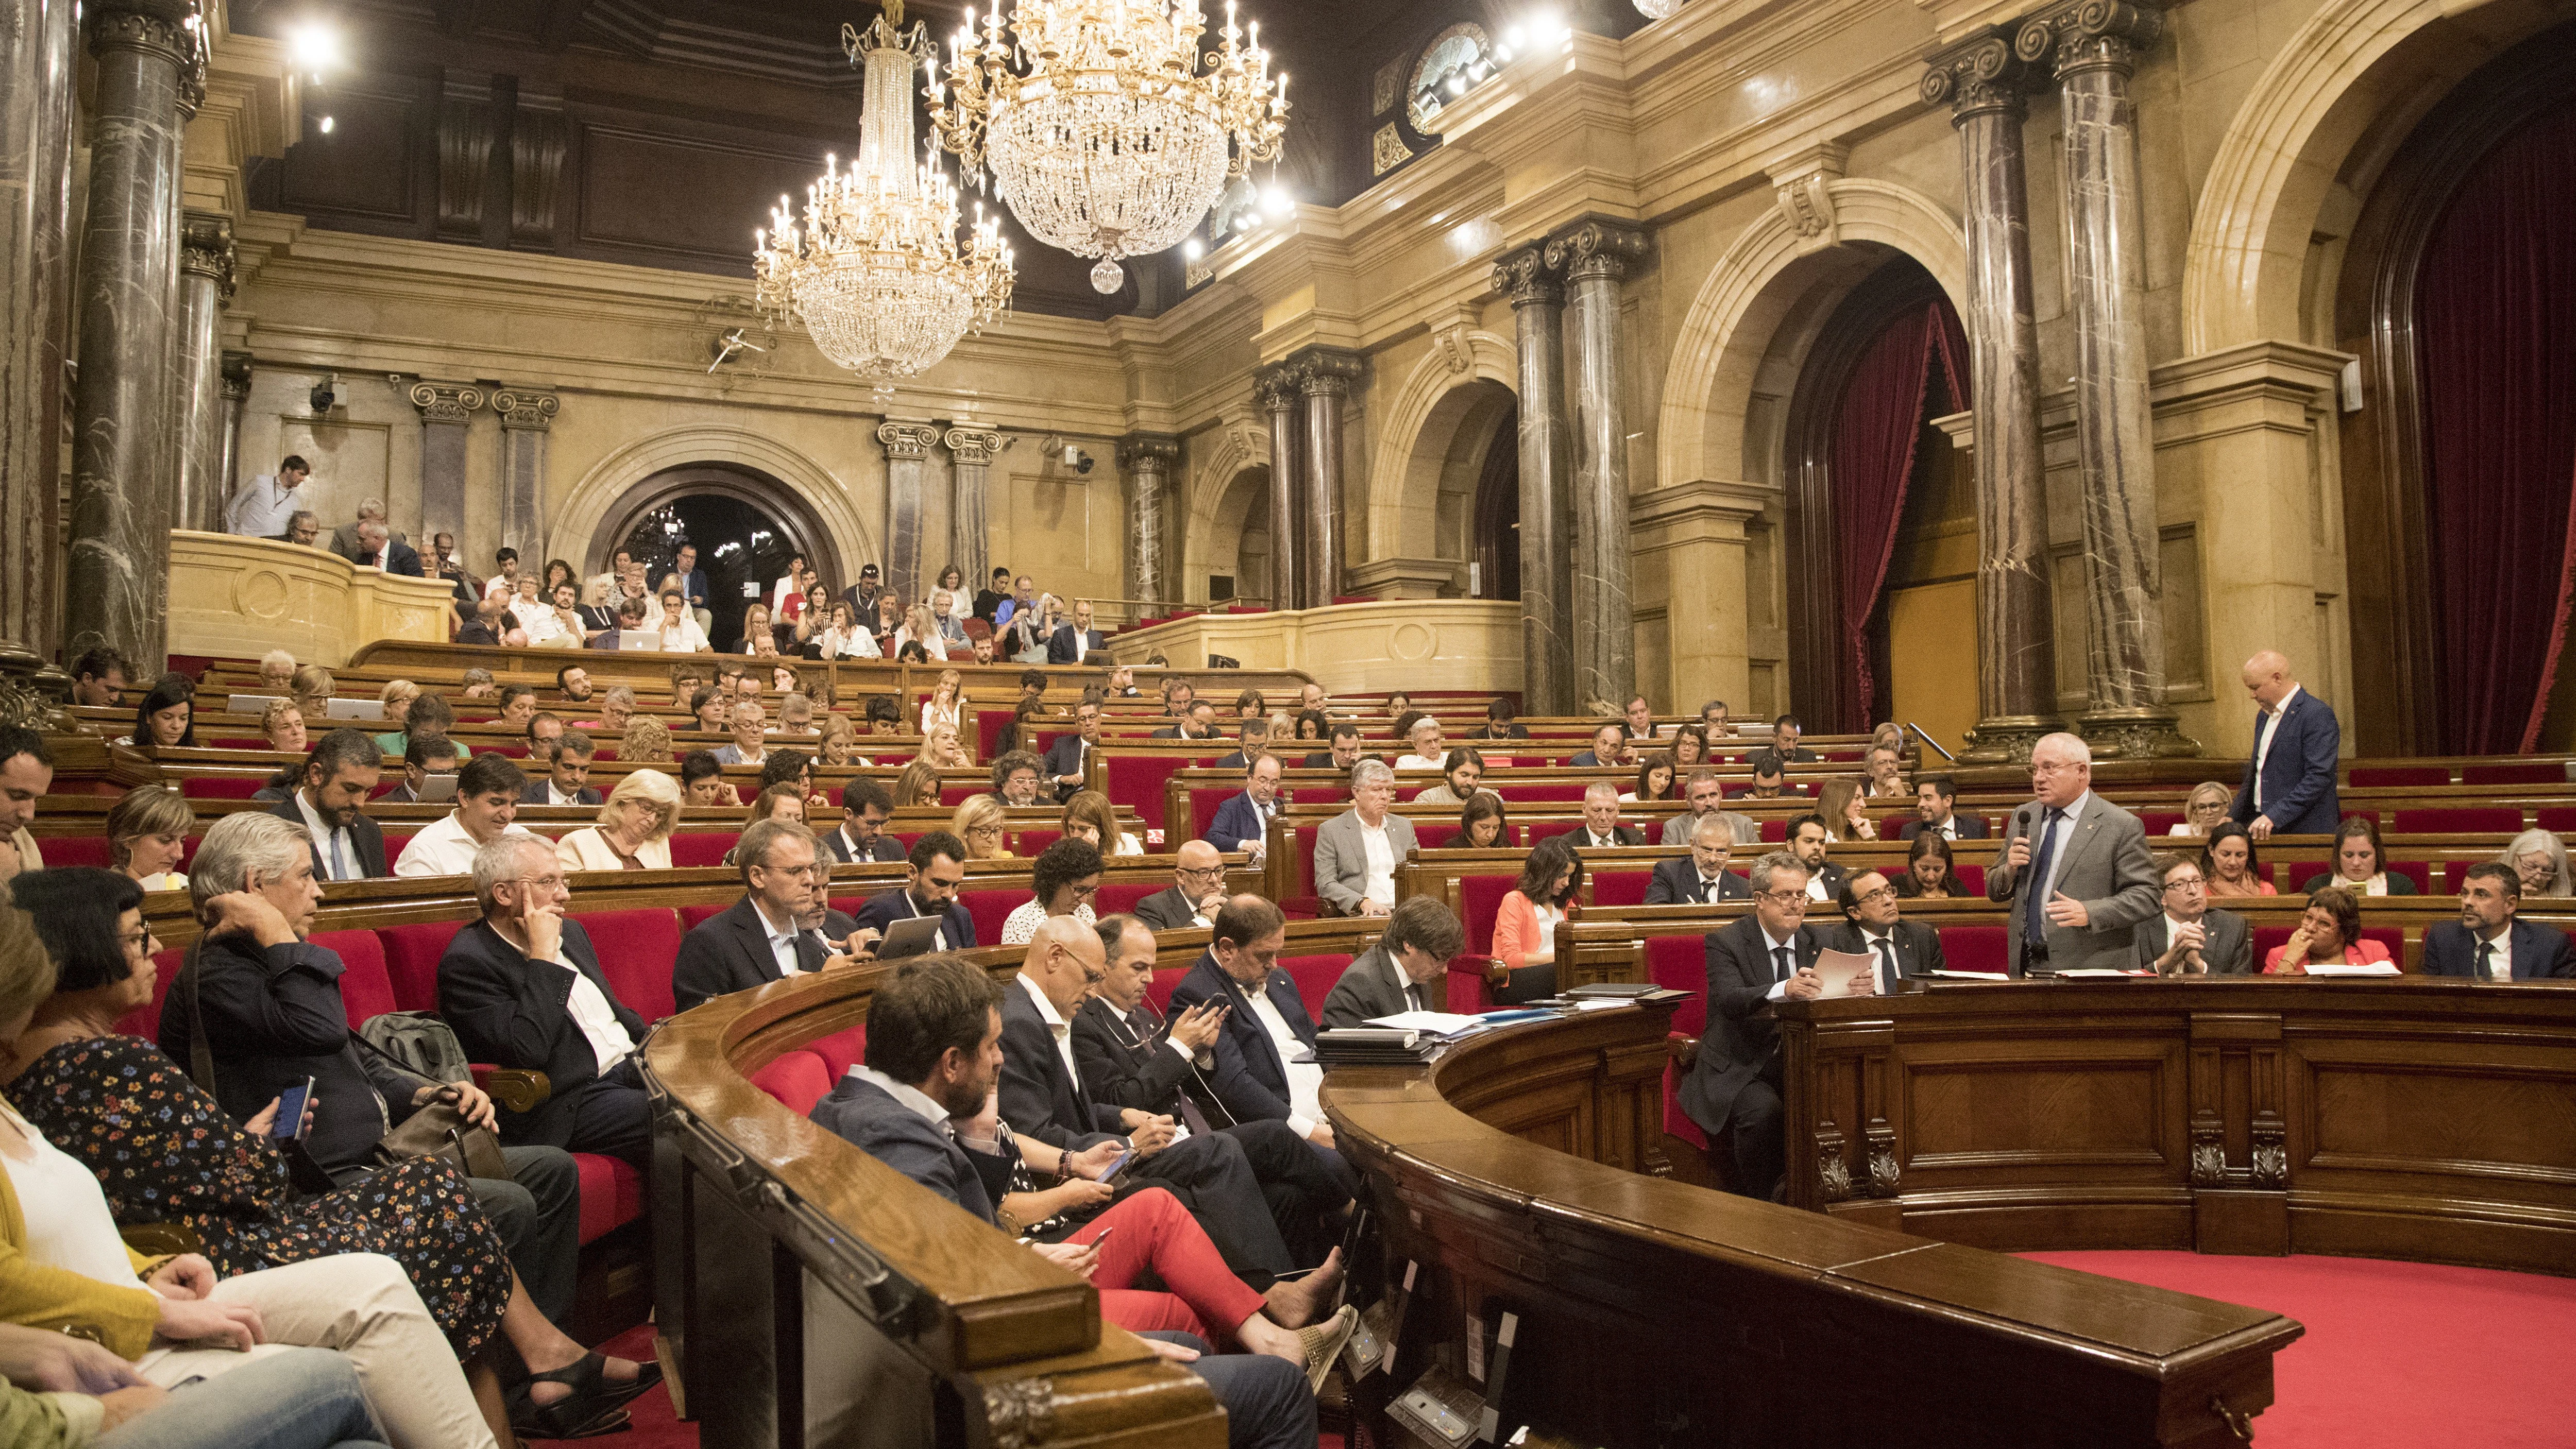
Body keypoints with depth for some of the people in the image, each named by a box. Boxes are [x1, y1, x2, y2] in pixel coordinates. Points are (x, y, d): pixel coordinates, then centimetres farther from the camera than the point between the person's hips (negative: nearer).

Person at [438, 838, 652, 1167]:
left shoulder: (570, 932, 16)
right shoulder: (467, 961, -10)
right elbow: (528, 1050, -23)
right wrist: (543, 955, -16)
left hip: (634, 1069, 8)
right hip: (570, 1107, -8)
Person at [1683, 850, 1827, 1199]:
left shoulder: (1813, 941, 11)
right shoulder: (1724, 942, -7)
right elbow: (1729, 999, -26)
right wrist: (1786, 989, -44)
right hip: (1737, 1071, -5)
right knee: (1763, 1109, -34)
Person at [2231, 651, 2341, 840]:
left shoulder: (2318, 715, -10)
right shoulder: (2264, 716, 18)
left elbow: (2319, 777, -18)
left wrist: (2274, 816, -23)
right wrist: (2232, 818, 12)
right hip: (2263, 831, 7)